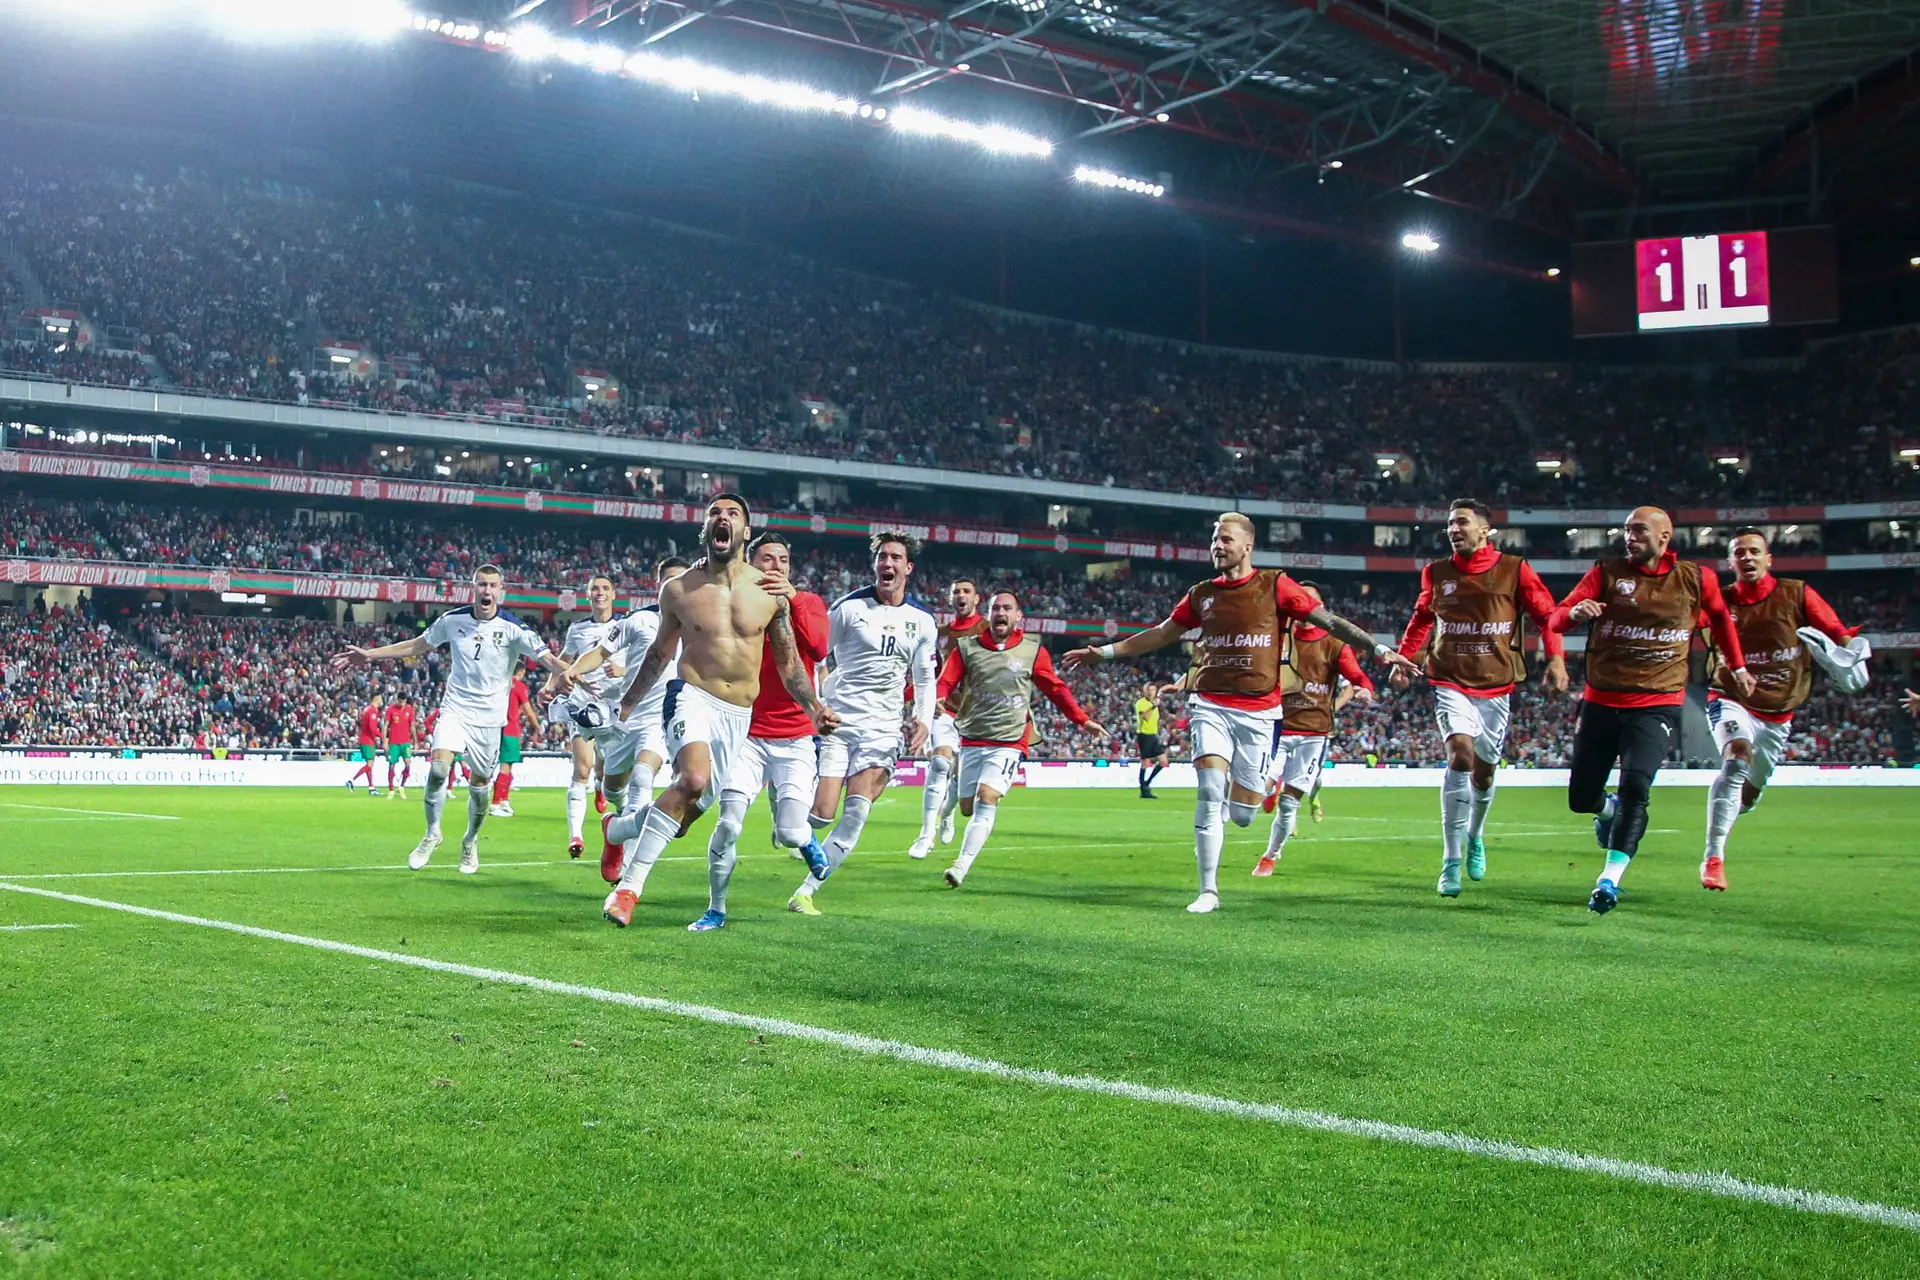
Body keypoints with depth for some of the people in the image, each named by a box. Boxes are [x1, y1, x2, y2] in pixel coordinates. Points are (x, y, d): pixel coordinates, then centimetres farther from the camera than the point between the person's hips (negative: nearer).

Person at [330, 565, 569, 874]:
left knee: (479, 785, 6)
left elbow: (546, 658, -20)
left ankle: (471, 842, 32)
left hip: (489, 718, -1)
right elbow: (418, 645, 13)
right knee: (438, 768, -19)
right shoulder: (453, 620, -1)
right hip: (454, 709, 1)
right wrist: (370, 655, 13)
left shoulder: (514, 628, -11)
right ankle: (432, 834, 3)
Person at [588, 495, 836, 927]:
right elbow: (660, 652, 16)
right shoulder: (677, 590, 1)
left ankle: (618, 826, 38)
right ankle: (629, 885, -22)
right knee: (693, 778, -31)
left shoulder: (771, 592, 2)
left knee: (688, 810, 7)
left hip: (738, 717, 4)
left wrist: (813, 708, 0)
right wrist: (627, 703, 21)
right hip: (692, 697, -3)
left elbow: (788, 661, 12)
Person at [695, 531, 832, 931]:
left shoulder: (808, 603, 3)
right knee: (728, 825, -11)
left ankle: (807, 840, 29)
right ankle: (716, 910, 8)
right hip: (748, 734, 0)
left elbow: (818, 647, -17)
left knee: (788, 834, -9)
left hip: (796, 739, 0)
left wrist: (792, 598, -27)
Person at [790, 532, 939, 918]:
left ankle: (806, 891, -4)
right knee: (821, 815, -11)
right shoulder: (849, 607, 0)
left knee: (856, 816, -13)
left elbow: (925, 679, 18)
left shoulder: (923, 622, 10)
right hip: (838, 722, -2)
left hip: (882, 730, 2)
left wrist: (924, 720, 1)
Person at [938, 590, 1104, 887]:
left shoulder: (1033, 651, 3)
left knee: (986, 799, -19)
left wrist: (1083, 720, 12)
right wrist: (940, 699, -23)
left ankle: (961, 866, -23)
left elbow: (1055, 688, 13)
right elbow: (944, 684, 0)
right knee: (968, 808, 4)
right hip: (972, 740, 3)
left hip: (1008, 742, -2)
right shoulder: (967, 648, 4)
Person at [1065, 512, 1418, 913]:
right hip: (1211, 705, 2)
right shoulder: (1202, 594, 9)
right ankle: (1209, 891, -6)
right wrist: (1104, 652, 18)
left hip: (1258, 710, -1)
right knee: (1210, 790, -16)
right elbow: (1160, 634, 20)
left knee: (1242, 815, -2)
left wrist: (1379, 650, -7)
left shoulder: (1274, 586, 0)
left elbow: (1330, 622, 0)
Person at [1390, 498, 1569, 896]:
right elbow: (1421, 618, 19)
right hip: (1451, 683, 0)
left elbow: (1547, 613, 1)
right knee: (1461, 754, -21)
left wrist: (1556, 659, -12)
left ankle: (1475, 837, 41)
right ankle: (1452, 861, -19)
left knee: (1484, 770, 9)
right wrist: (1403, 658, 9)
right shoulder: (1436, 574, 3)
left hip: (1497, 686, 1)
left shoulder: (1514, 570, -3)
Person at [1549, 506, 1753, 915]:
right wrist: (1576, 612, -29)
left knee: (1635, 785, -23)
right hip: (1601, 701, 2)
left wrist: (1737, 667, 27)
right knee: (1580, 799, 5)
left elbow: (1721, 618, 23)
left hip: (1658, 705, -2)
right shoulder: (1606, 572, 1)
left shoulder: (1695, 579, 3)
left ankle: (1609, 880, -20)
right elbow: (1555, 619, -6)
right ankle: (1609, 809, 42)